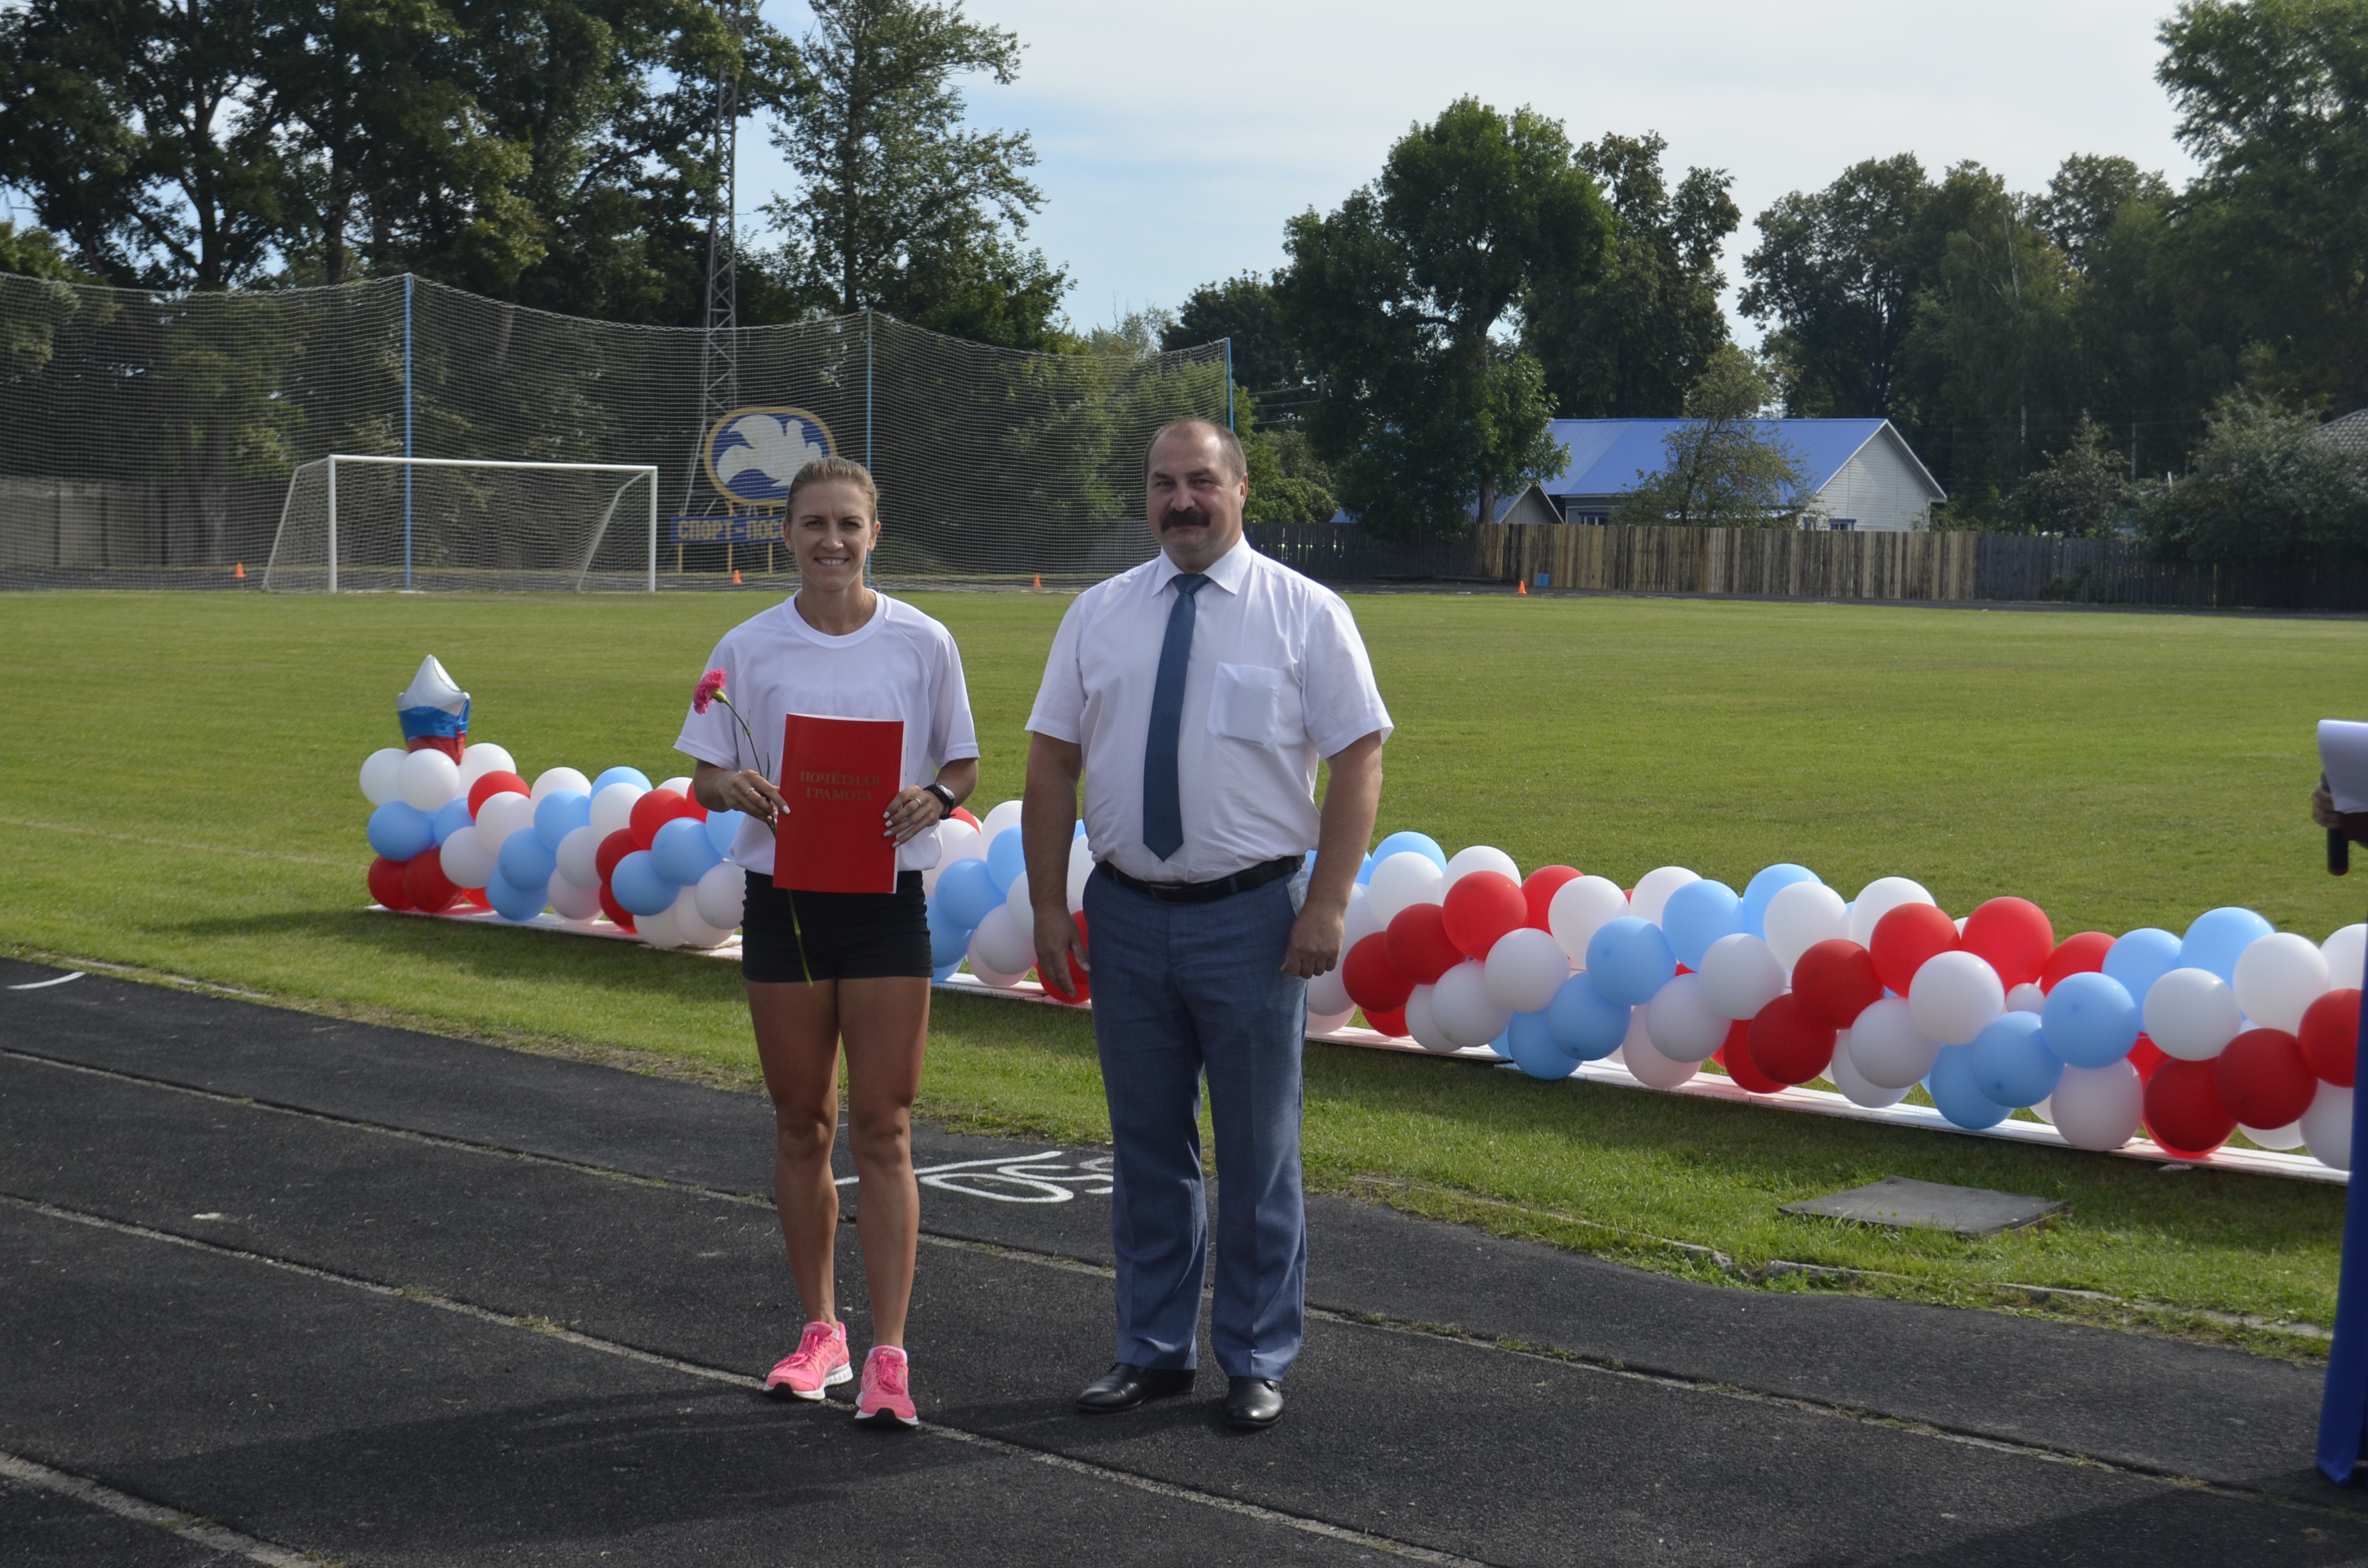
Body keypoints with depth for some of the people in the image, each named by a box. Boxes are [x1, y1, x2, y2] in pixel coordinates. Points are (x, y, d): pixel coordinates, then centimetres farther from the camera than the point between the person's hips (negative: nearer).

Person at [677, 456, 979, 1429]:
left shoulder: (922, 643, -1)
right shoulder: (748, 649, 1)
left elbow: (963, 765, 7)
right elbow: (704, 777, 6)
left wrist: (934, 798, -15)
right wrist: (732, 788, -17)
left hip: (887, 900, -1)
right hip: (781, 899, 2)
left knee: (883, 1131, -3)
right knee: (801, 1125, 10)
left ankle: (887, 1355, -1)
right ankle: (820, 1331, 24)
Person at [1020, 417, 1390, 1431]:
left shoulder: (1304, 614, -2)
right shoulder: (1100, 614, 7)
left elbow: (1358, 759, -5)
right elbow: (1052, 763, 7)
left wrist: (1326, 907, -13)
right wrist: (1050, 904, 0)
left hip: (1250, 917, -3)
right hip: (1126, 915, 3)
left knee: (1258, 1153, 6)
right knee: (1147, 1148, 12)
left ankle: (1256, 1363, 18)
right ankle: (1154, 1351, 24)